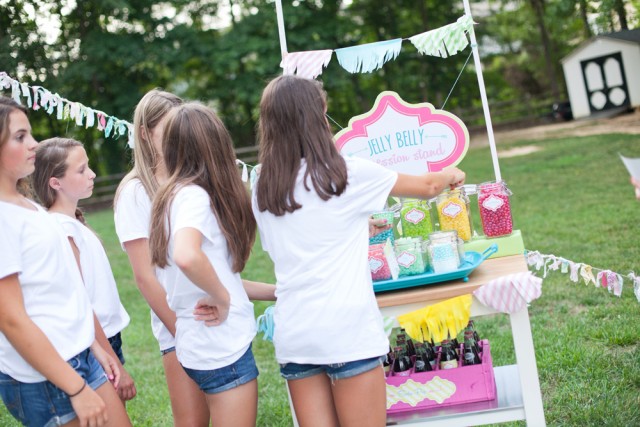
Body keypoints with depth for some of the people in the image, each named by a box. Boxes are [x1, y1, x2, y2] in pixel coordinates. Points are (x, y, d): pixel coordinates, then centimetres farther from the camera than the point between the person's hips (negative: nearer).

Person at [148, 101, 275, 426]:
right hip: (222, 346, -9)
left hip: (198, 346, 9)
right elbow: (187, 256, -37)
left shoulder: (175, 195, 10)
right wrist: (224, 300, -20)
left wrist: (277, 292, 15)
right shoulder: (194, 196, -16)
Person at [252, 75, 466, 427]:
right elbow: (427, 187, 12)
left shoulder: (262, 192, 8)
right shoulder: (348, 174, -3)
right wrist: (450, 175, 33)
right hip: (346, 331, -4)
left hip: (292, 335, 5)